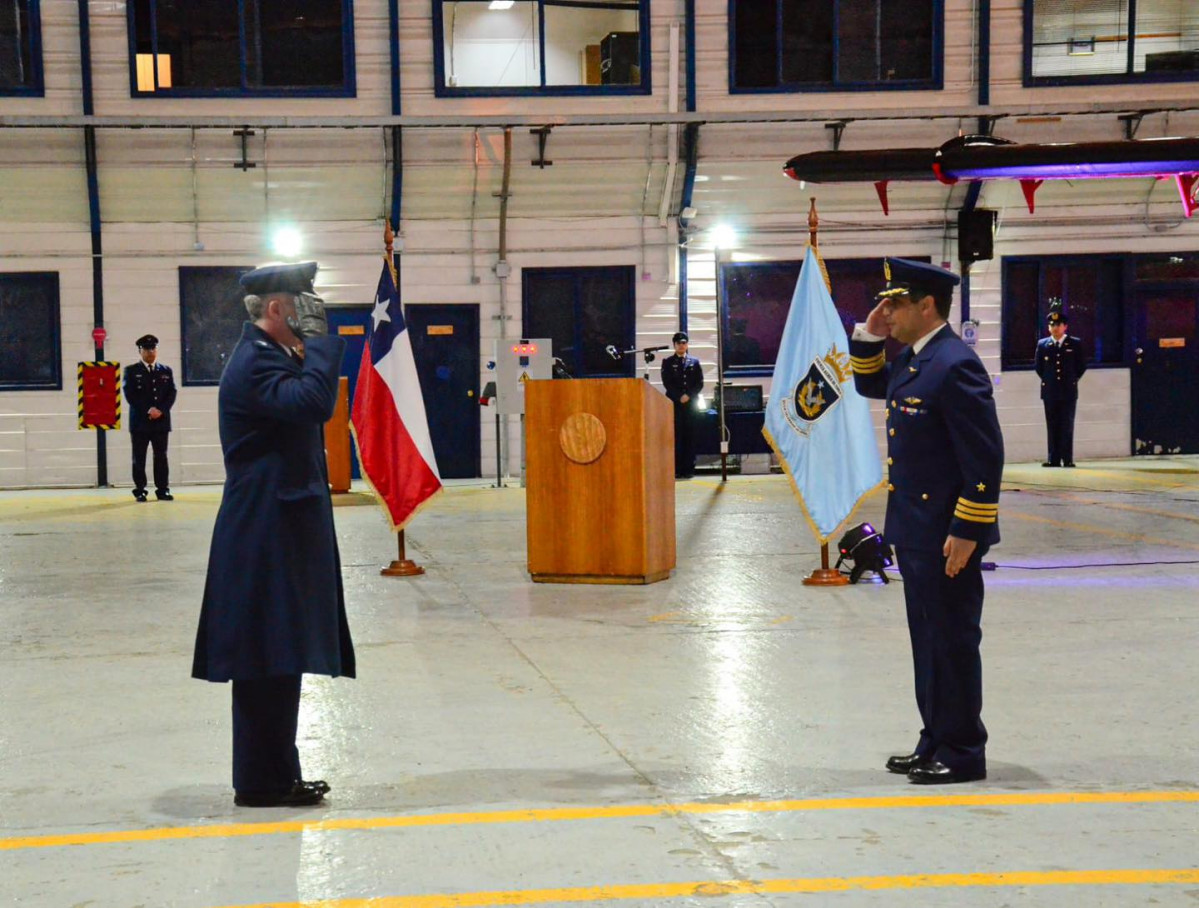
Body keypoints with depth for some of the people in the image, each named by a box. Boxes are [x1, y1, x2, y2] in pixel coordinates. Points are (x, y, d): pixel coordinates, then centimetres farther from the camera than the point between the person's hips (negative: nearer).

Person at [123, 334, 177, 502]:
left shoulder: (166, 371, 14)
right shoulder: (131, 371, 5)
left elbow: (172, 394, 6)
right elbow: (130, 395, -5)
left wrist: (161, 410, -11)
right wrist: (148, 411, -15)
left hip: (161, 421, 2)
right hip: (140, 421, -2)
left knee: (161, 457, 3)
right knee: (139, 458, 0)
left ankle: (163, 490, 7)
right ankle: (140, 491, 4)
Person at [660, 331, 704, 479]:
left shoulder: (694, 362, 14)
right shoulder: (667, 362, 10)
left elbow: (700, 383, 7)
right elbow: (667, 383, 1)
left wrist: (688, 396, -8)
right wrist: (679, 397, -10)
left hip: (691, 403, 1)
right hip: (674, 404, -1)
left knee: (690, 436, -1)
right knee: (676, 436, -6)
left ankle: (689, 469, -1)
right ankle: (676, 469, -7)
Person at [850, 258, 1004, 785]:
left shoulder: (955, 366, -19)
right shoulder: (911, 360, 10)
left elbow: (985, 455, -21)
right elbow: (869, 386, 30)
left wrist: (967, 533, -21)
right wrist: (869, 337, 11)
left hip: (948, 537, -10)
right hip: (914, 533, 10)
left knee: (953, 642, 0)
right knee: (927, 640, 16)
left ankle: (963, 754, 10)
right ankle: (936, 742, 26)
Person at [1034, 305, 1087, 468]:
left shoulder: (1075, 344, 3)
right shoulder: (1042, 344, 7)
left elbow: (1082, 366, 9)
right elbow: (1039, 367, 15)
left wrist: (1072, 380, 6)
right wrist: (1047, 380, 10)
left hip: (1068, 391, -2)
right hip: (1049, 392, 2)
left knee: (1067, 426, -1)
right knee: (1052, 427, 2)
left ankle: (1067, 459, 1)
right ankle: (1054, 459, 4)